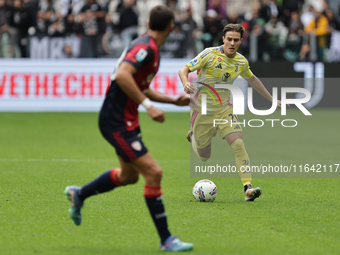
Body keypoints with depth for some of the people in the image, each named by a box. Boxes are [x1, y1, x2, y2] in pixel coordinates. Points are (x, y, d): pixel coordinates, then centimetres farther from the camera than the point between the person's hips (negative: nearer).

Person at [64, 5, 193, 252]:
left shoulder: (147, 46, 13)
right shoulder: (146, 47, -18)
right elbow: (122, 75, -33)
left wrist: (174, 100, 19)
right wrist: (148, 105, -31)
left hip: (125, 119, 11)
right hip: (118, 122, -11)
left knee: (129, 175, 24)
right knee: (153, 172, -13)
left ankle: (79, 195, 41)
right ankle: (166, 240, -8)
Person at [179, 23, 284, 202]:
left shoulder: (241, 62, 1)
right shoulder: (210, 54, -14)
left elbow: (252, 79, 22)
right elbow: (184, 69, -12)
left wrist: (272, 100, 27)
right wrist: (186, 83, -36)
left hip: (224, 108, 3)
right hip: (202, 108, -3)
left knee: (238, 144, -20)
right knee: (204, 157, 7)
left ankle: (248, 188, -23)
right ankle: (193, 136, 43)